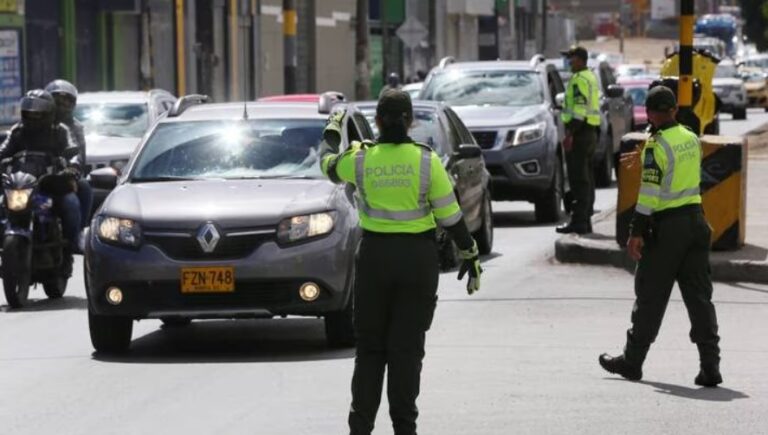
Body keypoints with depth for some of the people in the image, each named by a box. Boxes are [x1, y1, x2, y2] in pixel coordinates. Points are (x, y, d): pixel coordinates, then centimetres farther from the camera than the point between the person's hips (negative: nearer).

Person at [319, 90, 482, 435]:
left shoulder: (360, 159, -5)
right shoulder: (426, 161, -8)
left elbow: (328, 164, 18)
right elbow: (450, 214, -5)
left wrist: (332, 131, 37)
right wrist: (470, 255, 6)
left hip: (375, 255, 1)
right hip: (418, 257, -1)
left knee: (370, 345, 11)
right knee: (407, 346, 4)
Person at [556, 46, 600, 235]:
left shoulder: (580, 79, -15)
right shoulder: (591, 78, 19)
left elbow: (580, 109, -22)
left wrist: (570, 134, -23)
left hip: (579, 133, -11)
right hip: (591, 132, 11)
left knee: (578, 179, -11)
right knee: (586, 178, 13)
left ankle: (578, 222, -13)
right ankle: (586, 220, 17)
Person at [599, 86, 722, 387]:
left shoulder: (657, 146, -13)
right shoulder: (692, 140, 8)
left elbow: (649, 191, -17)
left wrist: (637, 232, -15)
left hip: (667, 225, -6)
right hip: (696, 220, 6)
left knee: (651, 297, 4)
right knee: (699, 297, 4)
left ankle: (632, 360, 14)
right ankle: (710, 365, -2)